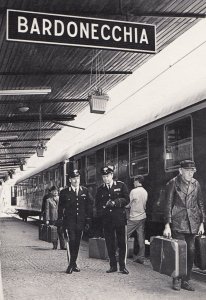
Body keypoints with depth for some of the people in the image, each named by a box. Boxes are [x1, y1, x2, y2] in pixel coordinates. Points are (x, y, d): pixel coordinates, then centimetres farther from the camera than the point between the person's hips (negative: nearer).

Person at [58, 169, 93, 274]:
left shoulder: (85, 191, 7)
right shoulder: (64, 192, 1)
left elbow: (89, 205, 8)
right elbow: (60, 207, 4)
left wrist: (88, 221, 4)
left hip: (81, 221, 3)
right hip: (69, 220, -3)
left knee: (77, 242, 8)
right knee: (72, 240, -15)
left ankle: (73, 264, 19)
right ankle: (72, 264, -7)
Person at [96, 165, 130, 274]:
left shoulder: (121, 185, 4)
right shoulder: (100, 189, 13)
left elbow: (127, 200, -1)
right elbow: (97, 204, 14)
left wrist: (115, 202, -14)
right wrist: (104, 205, -7)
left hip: (119, 218, -2)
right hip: (106, 220, 2)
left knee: (122, 243, -1)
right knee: (110, 244, 4)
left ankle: (122, 266, 8)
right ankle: (113, 266, 13)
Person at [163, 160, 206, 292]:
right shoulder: (173, 183, -2)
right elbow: (168, 204, -4)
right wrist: (167, 225, -9)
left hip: (193, 223, 4)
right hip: (178, 223, -4)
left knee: (191, 251, 3)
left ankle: (186, 280, 15)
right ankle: (177, 280, 11)